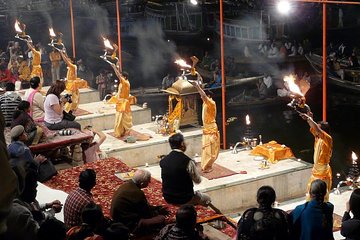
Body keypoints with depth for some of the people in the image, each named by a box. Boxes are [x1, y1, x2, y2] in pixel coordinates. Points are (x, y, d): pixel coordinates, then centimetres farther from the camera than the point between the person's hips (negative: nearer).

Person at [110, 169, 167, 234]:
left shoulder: (127, 184, 1)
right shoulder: (137, 193, -26)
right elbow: (147, 213, -11)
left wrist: (157, 208, 11)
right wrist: (159, 212, 6)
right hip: (128, 224, -10)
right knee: (161, 219, -16)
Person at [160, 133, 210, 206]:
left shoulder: (163, 161, -6)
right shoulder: (188, 162, -22)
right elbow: (198, 180, -9)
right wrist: (194, 166, 7)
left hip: (167, 198, 6)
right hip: (184, 199, -6)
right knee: (207, 199, 21)